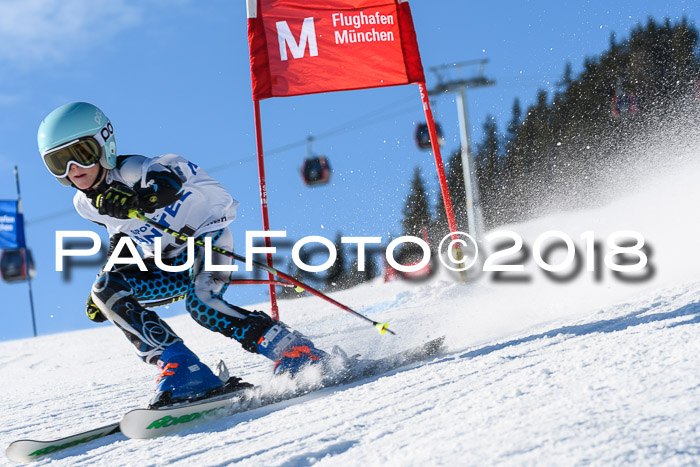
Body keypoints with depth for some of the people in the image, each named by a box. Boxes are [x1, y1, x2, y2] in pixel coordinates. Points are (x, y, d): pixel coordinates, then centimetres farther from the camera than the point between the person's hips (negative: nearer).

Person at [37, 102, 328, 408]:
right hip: (167, 265, 7)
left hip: (207, 237, -7)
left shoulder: (133, 171, -22)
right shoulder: (86, 204, 1)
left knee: (201, 303, -34)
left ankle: (297, 353, -26)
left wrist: (134, 201, -64)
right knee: (107, 290, -17)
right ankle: (180, 370, -28)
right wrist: (112, 272, 12)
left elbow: (168, 183, -45)